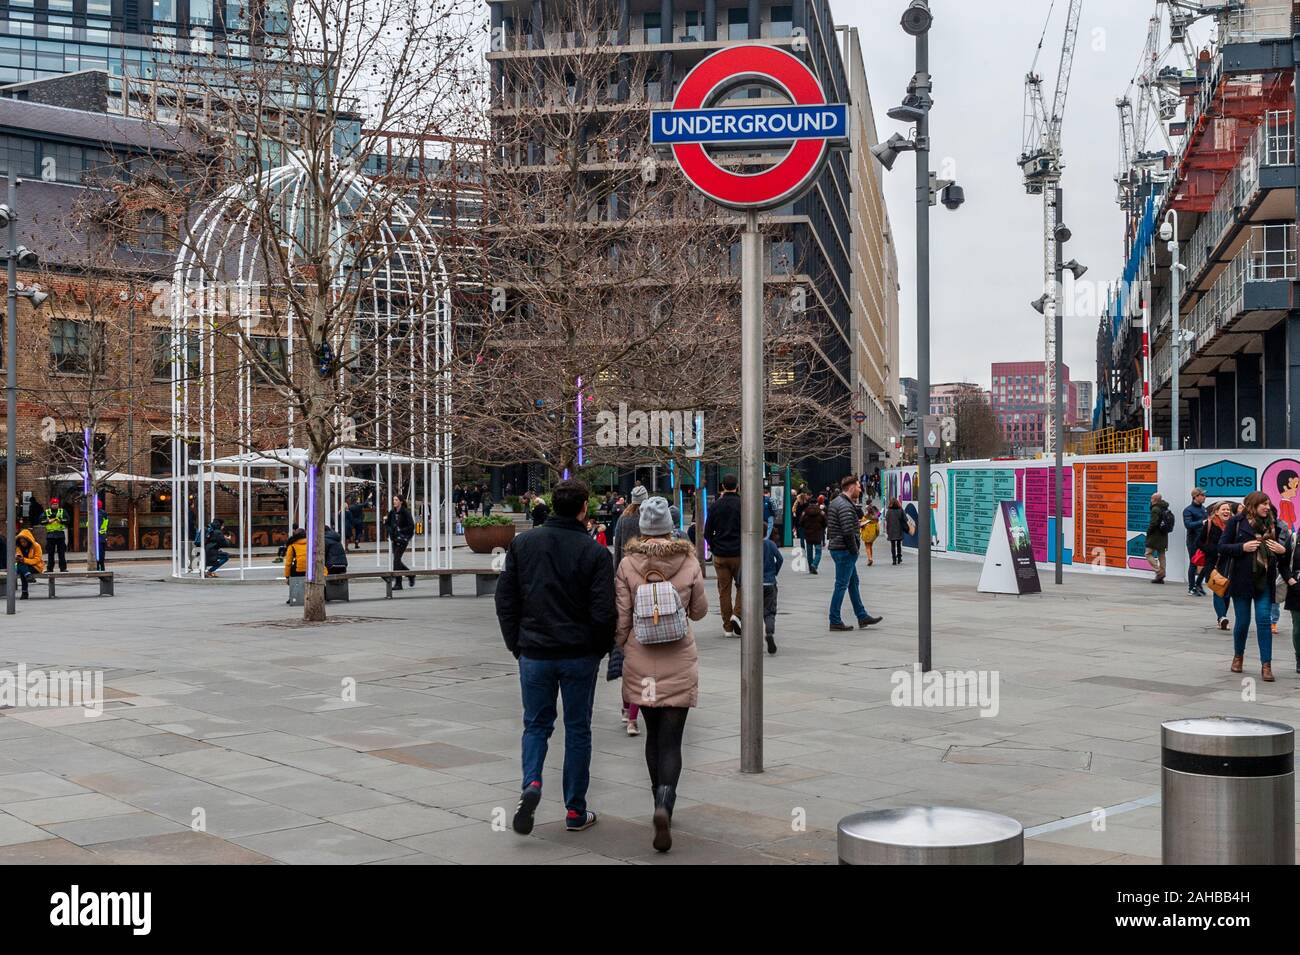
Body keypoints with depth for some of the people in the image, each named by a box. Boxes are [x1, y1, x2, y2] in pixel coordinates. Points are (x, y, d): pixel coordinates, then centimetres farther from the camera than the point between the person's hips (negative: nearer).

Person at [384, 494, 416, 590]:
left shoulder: (405, 512, -9)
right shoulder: (392, 512, 8)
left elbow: (411, 526, -12)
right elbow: (387, 524, 17)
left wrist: (400, 531, -16)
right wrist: (390, 530, -1)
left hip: (402, 539, -7)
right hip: (394, 539, 7)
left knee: (396, 559, -12)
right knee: (396, 560, 8)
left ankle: (398, 584, -7)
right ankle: (411, 575, 30)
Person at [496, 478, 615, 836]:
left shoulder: (522, 544, 0)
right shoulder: (595, 552, -9)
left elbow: (505, 600, 1)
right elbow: (604, 612, -12)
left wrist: (516, 645, 10)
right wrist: (600, 650, 4)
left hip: (534, 654, 2)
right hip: (580, 656, -2)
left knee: (536, 724, 16)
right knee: (577, 729, 11)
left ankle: (531, 784, -10)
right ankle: (576, 811, 16)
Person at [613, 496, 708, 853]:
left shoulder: (628, 565, -5)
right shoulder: (689, 562, -5)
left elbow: (621, 620, -3)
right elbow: (699, 611, 7)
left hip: (640, 662, 1)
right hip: (679, 663, -1)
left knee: (653, 734, 18)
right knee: (671, 741, 0)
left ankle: (662, 807, 27)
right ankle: (664, 806, -21)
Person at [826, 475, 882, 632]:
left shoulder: (835, 503, 14)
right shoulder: (845, 506, -18)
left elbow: (830, 526, 19)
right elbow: (848, 532, -24)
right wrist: (854, 550, -14)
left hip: (836, 547, 11)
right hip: (844, 550, -11)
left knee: (853, 583, 16)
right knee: (841, 585, -4)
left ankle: (862, 616, 22)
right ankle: (835, 621, 1)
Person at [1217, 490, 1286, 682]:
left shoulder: (1271, 524, 6)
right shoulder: (1237, 522, -4)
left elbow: (1280, 547, 19)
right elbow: (1222, 547, -4)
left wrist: (1282, 550, -4)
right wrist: (1243, 547, -18)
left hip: (1264, 580, 2)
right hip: (1242, 579, -2)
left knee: (1264, 619, -6)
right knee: (1242, 621, 7)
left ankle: (1266, 665, -3)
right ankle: (1238, 656, 31)